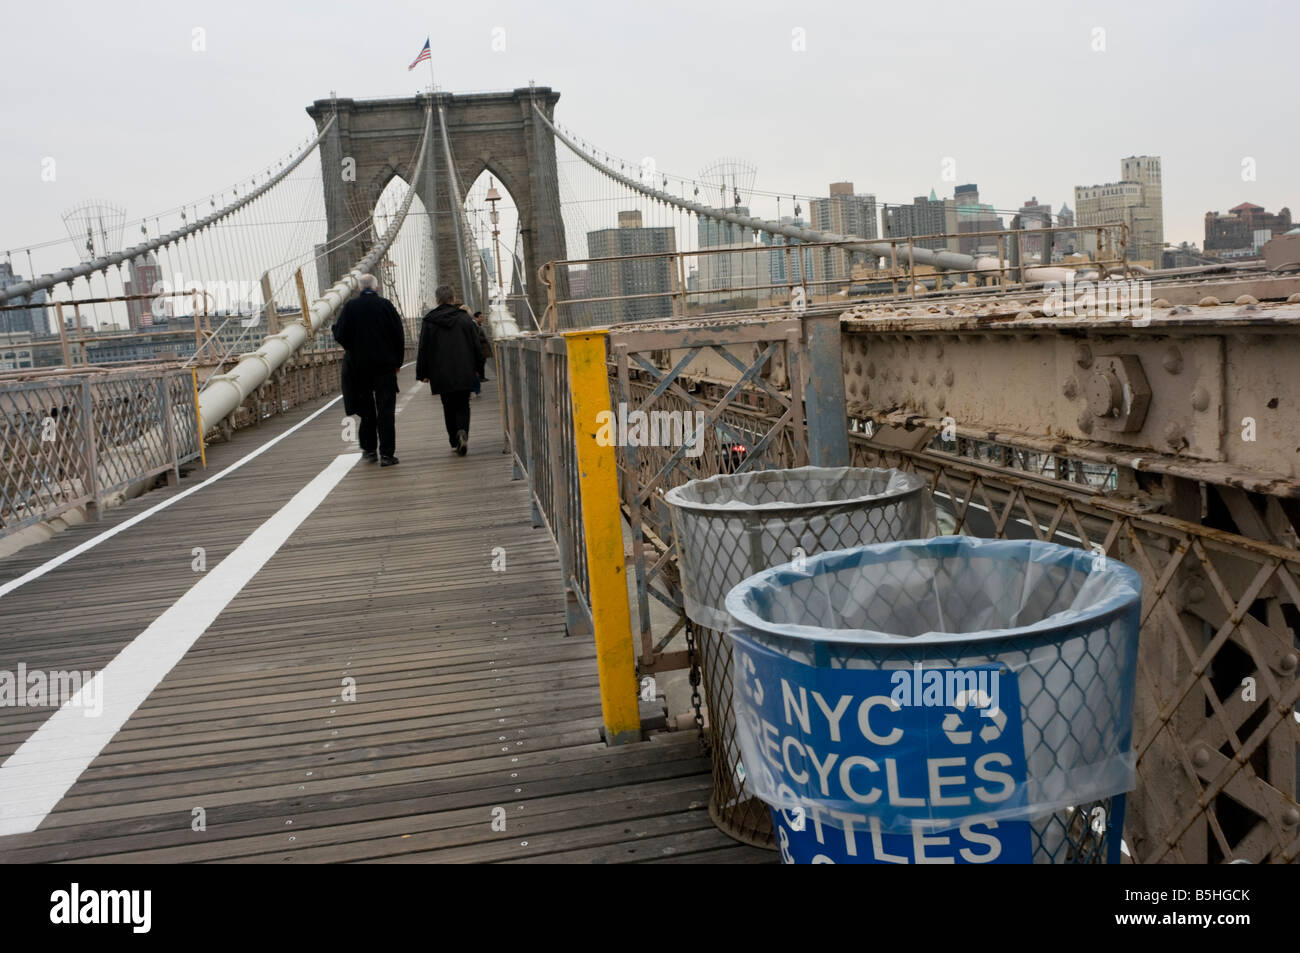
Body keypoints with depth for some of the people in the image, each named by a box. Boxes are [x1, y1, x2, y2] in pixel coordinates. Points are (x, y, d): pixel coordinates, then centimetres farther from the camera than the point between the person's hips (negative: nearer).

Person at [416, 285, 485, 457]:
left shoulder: (428, 321, -2)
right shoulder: (465, 318, 0)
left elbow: (423, 350, 1)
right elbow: (476, 345, 4)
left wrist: (423, 373, 7)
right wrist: (477, 367, 14)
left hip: (442, 374, 0)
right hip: (464, 372, 0)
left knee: (449, 407, 11)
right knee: (463, 405, 7)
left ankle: (455, 442, 9)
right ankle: (462, 432, -19)